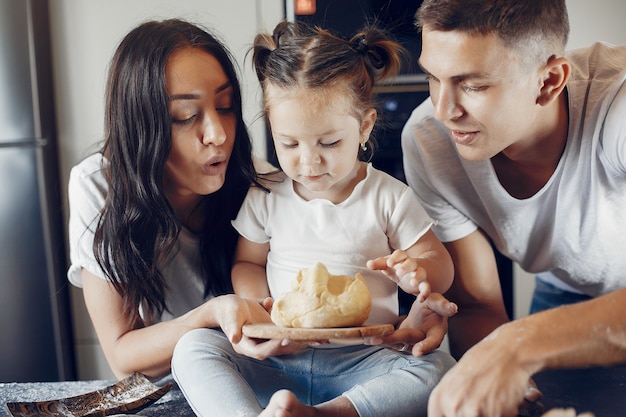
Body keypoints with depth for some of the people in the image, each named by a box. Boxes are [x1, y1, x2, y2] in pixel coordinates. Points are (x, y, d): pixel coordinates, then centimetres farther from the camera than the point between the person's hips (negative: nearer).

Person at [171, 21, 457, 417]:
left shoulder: (390, 198, 0)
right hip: (277, 362, 2)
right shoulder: (265, 198, 5)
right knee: (193, 346, -19)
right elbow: (247, 263, 15)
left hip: (362, 361, -1)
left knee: (439, 370, -28)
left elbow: (441, 266, 6)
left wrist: (416, 271, -19)